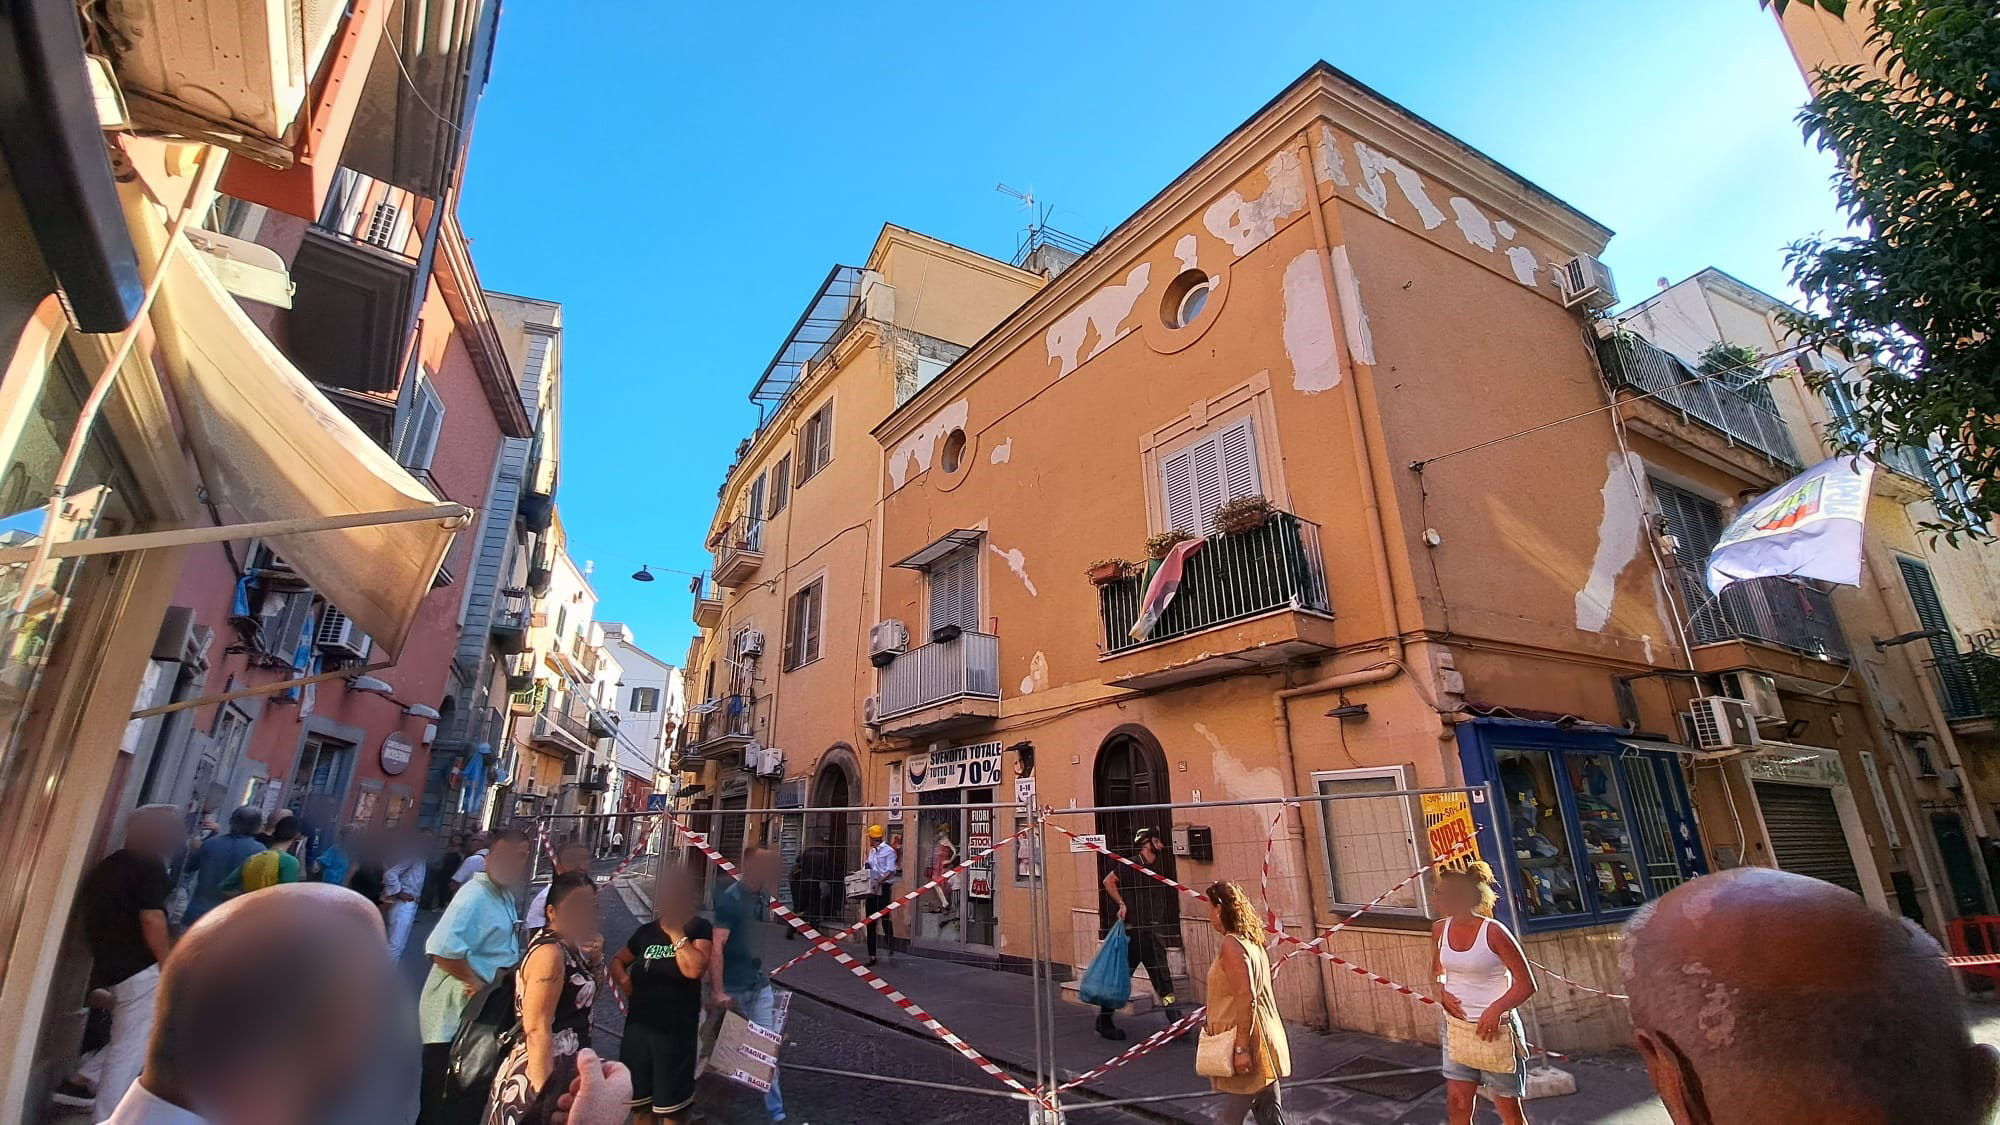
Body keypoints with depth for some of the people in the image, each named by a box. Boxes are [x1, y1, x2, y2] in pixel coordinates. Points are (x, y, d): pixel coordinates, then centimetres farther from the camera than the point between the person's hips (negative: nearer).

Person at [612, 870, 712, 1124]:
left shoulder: (699, 929, -10)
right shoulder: (646, 931, 7)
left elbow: (694, 969, -26)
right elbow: (618, 960, 22)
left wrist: (676, 933, -19)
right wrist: (622, 978, 0)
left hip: (675, 1030, -5)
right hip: (638, 1026, 5)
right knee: (639, 1103, 17)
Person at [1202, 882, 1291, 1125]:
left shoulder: (1230, 944, -18)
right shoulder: (1251, 940, 10)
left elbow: (1246, 998, -23)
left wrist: (1241, 1047, -22)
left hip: (1248, 1048, -9)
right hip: (1265, 1048, 9)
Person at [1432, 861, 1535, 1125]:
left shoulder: (1493, 932, -19)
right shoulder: (1440, 929, -2)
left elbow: (1526, 984, -16)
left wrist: (1495, 1010, -26)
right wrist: (1442, 992, -4)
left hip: (1496, 1028, -5)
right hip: (1457, 1027, 5)